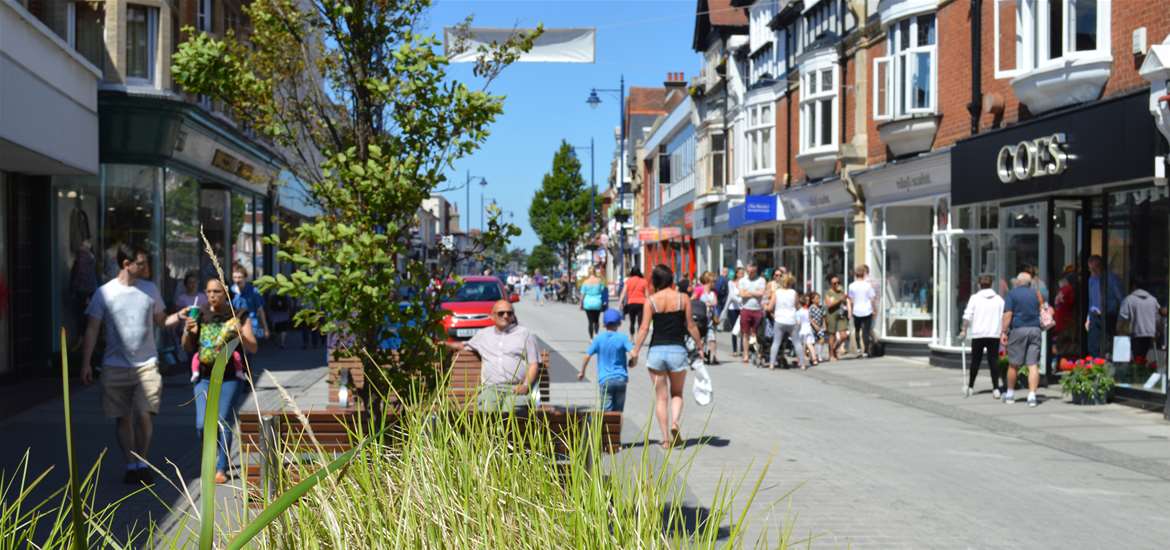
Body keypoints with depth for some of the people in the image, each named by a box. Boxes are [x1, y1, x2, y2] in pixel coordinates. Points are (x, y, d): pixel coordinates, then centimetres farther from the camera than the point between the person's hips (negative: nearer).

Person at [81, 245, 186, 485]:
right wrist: (86, 363, -5)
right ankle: (130, 465, 19)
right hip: (115, 366, -1)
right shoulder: (104, 292, -4)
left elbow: (161, 321, 14)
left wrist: (179, 316, -6)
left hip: (146, 364, 1)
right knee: (123, 418, 6)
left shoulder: (150, 289, 5)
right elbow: (92, 329, -1)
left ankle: (142, 463, 9)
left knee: (145, 415, -9)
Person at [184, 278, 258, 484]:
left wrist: (239, 334, -20)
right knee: (202, 425, -5)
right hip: (204, 376, 2)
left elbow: (253, 349, -2)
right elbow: (187, 348, 9)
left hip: (229, 376, -2)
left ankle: (221, 469, 7)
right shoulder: (200, 315, 5)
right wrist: (188, 331, -12)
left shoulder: (238, 316, -1)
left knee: (223, 423, -5)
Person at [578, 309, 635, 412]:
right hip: (621, 379, 1)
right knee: (618, 411, 11)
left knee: (607, 411, -3)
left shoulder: (599, 338, -1)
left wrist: (582, 372, 14)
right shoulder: (622, 337, -2)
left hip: (605, 380, -1)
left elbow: (587, 356, -1)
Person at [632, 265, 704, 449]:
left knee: (661, 397, 10)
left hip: (656, 350, 0)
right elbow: (691, 326, 0)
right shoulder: (683, 298, -1)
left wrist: (635, 352, -2)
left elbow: (644, 328, -7)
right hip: (677, 349, 0)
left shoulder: (650, 301, -2)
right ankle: (675, 422, -10)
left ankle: (666, 438, 7)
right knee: (677, 393, 17)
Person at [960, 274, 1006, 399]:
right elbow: (1004, 317, 4)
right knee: (993, 361, 2)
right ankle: (996, 388, -4)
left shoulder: (974, 298, -1)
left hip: (978, 334, -1)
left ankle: (970, 387, 14)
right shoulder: (999, 299, 4)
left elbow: (967, 316, -6)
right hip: (994, 334, 1)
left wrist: (964, 330, 2)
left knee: (975, 361, 10)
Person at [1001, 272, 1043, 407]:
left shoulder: (1012, 294, -1)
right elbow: (1041, 311, 21)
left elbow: (1008, 314, -10)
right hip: (1035, 329, 3)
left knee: (1013, 364, 9)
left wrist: (1003, 332, -9)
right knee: (1033, 365, -1)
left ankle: (1010, 394, 19)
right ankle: (1032, 395, -9)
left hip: (1018, 330, -3)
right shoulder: (1036, 293, 13)